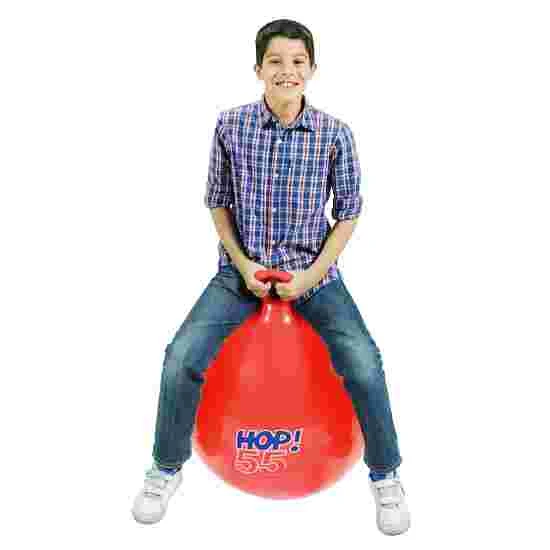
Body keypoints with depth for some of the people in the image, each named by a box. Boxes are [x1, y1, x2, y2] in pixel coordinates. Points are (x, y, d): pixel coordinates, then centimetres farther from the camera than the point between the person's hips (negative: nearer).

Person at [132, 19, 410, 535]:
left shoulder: (334, 133, -7)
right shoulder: (230, 125, -6)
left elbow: (348, 211, 0)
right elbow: (219, 202, 4)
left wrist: (312, 274, -10)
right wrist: (243, 266, -7)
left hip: (312, 269, -1)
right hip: (242, 267, 1)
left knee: (364, 366, -18)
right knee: (182, 358, -15)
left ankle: (385, 475, 9)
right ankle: (166, 468, 12)